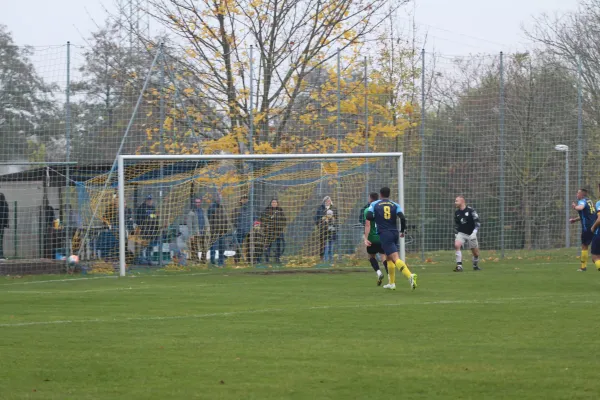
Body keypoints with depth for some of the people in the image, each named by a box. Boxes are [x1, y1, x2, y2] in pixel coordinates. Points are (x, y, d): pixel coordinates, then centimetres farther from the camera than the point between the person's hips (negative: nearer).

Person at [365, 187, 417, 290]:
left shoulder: (374, 205, 7)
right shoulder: (395, 205, 10)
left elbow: (368, 222, -5)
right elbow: (403, 218, -4)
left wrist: (366, 238, -5)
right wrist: (402, 231, 13)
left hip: (384, 234, -4)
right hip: (395, 233, 4)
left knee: (395, 258, -16)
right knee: (389, 257, 23)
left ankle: (409, 275, -38)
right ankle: (392, 283, 23)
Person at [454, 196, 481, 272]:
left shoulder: (471, 210, -11)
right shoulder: (456, 213, 5)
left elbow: (478, 222, -12)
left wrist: (474, 232, -22)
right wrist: (456, 234, 15)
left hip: (471, 234, -3)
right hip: (461, 233, 3)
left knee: (476, 253, 5)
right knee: (457, 245, -26)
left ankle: (475, 266, 34)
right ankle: (459, 266, -24)